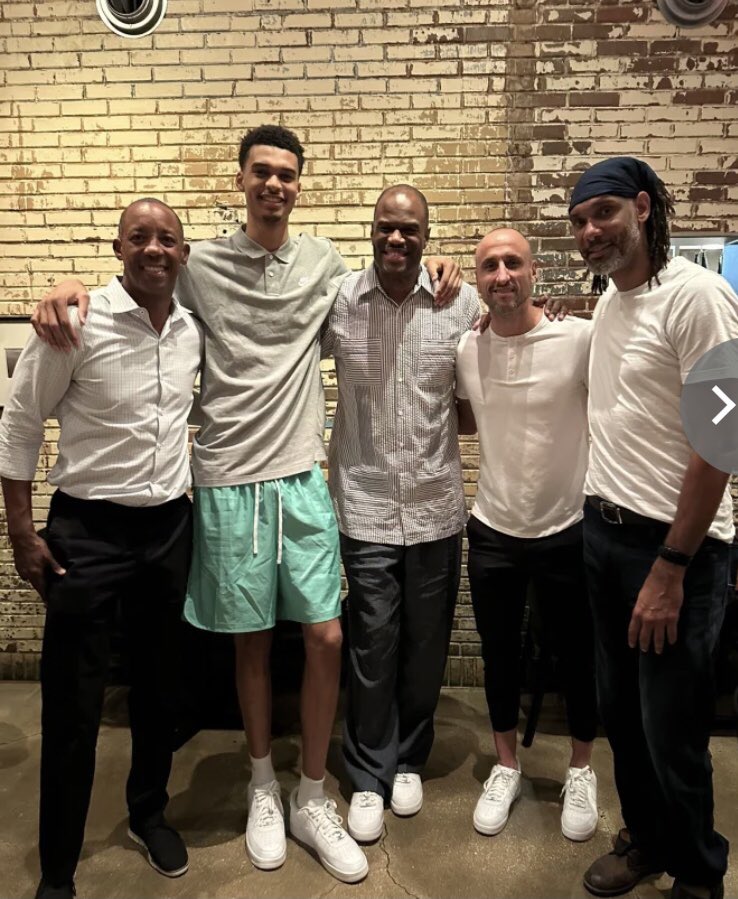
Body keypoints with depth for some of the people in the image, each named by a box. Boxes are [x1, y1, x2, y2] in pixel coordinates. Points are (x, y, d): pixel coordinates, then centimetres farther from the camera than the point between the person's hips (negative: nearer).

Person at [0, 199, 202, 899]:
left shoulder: (193, 330, 2)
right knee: (72, 706, 5)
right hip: (86, 532, -4)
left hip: (170, 528, 5)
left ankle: (148, 813, 42)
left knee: (159, 687, 17)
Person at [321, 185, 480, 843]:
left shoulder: (464, 303, -2)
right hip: (366, 505, -1)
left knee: (425, 646, 14)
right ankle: (369, 777, 28)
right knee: (372, 648, 7)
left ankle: (409, 760, 38)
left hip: (436, 505, 1)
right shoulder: (337, 300, -3)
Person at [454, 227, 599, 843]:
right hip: (493, 531, 3)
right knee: (499, 655, 17)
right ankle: (507, 767, 40)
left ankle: (582, 769, 40)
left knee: (576, 654, 14)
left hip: (567, 529, -3)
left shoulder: (581, 340, -15)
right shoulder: (465, 350, 0)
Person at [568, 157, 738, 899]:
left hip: (673, 542, -7)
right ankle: (645, 839, 41)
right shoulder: (609, 300, 11)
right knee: (620, 711, 18)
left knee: (671, 729, 6)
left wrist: (671, 567, -16)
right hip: (603, 530, 7)